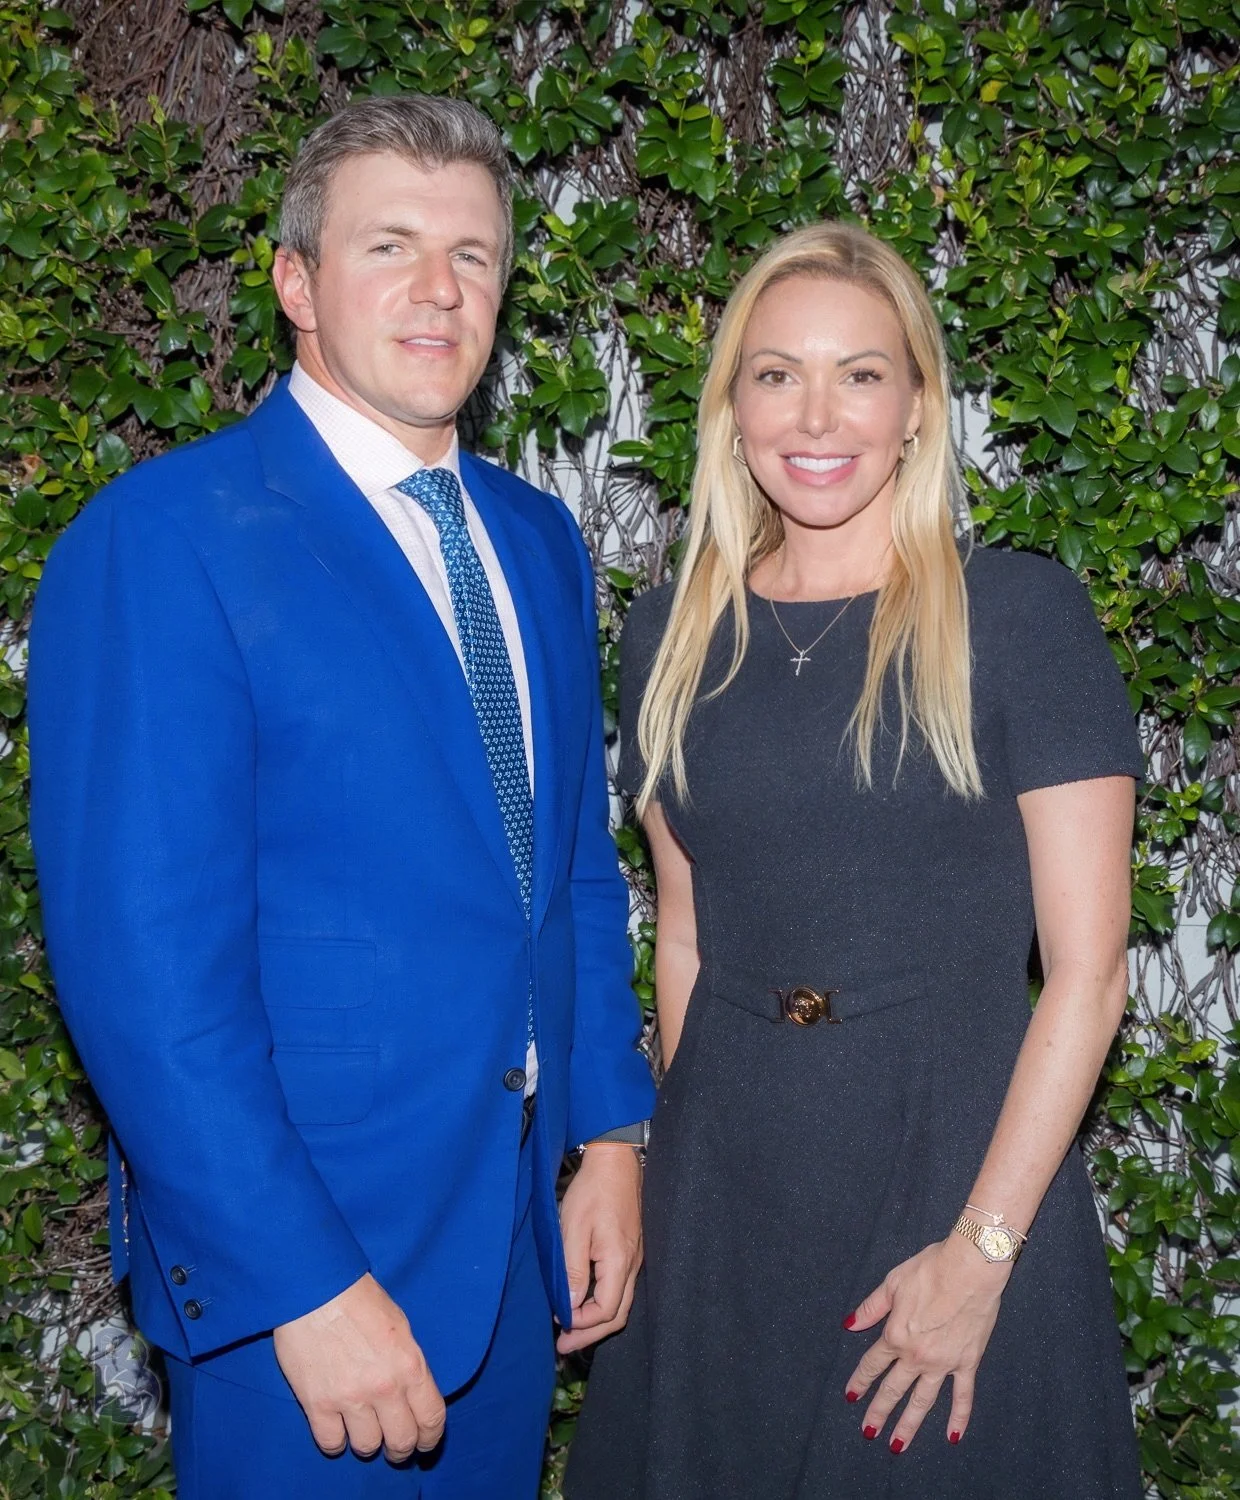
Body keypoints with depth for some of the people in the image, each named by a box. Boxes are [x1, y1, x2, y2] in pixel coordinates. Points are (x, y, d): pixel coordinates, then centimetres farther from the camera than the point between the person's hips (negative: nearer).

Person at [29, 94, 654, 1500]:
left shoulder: (538, 541, 8)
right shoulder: (160, 540, -15)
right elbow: (141, 962, -20)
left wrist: (611, 1133, 8)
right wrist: (302, 1281, -20)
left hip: (522, 1222, 7)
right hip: (296, 1250, -6)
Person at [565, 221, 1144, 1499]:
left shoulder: (1020, 614, -9)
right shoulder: (671, 637, 3)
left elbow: (1087, 968, -11)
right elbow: (684, 934, 10)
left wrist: (982, 1249, -14)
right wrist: (678, 1172, 8)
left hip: (963, 1157, -3)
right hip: (727, 1169, 4)